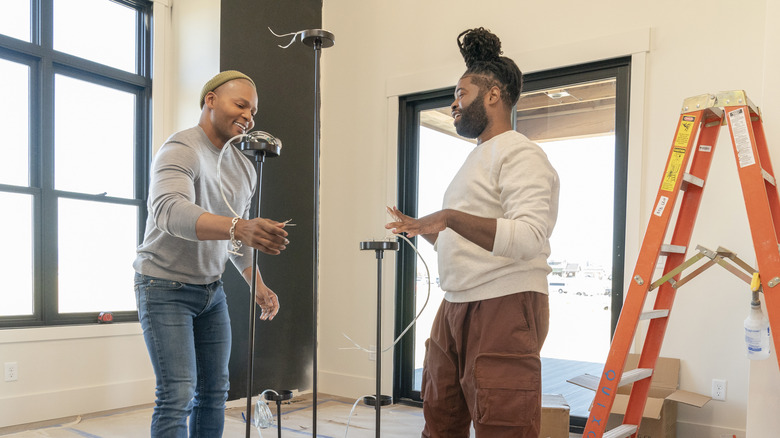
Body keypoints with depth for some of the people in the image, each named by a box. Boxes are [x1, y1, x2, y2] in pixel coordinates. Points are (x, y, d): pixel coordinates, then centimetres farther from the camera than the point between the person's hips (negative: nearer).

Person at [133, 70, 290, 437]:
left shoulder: (244, 168, 8)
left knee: (214, 392, 11)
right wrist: (238, 227, -53)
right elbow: (170, 211, -38)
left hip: (212, 289, 8)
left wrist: (258, 287, 7)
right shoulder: (181, 150, -17)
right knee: (178, 396, -10)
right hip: (166, 287, -7)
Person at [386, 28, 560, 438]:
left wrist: (451, 217, -27)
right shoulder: (476, 158, 20)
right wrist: (421, 229, 23)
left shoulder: (519, 155, -9)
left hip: (504, 308, -10)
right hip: (455, 307, 10)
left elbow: (528, 239, -25)